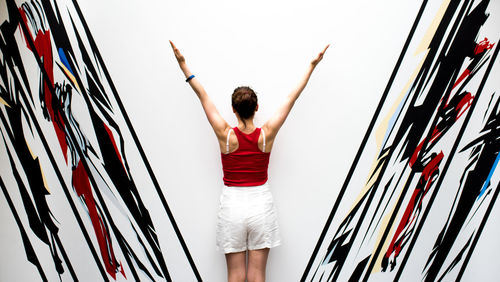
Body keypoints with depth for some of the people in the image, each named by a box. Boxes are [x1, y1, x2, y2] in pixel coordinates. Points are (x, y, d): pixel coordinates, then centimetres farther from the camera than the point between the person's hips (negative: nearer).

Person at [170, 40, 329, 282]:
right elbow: (292, 98, -1)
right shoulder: (267, 134, -9)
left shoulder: (225, 135, -11)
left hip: (232, 205, 0)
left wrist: (183, 64, 7)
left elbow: (203, 96, -3)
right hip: (260, 204, 1)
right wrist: (312, 66, 9)